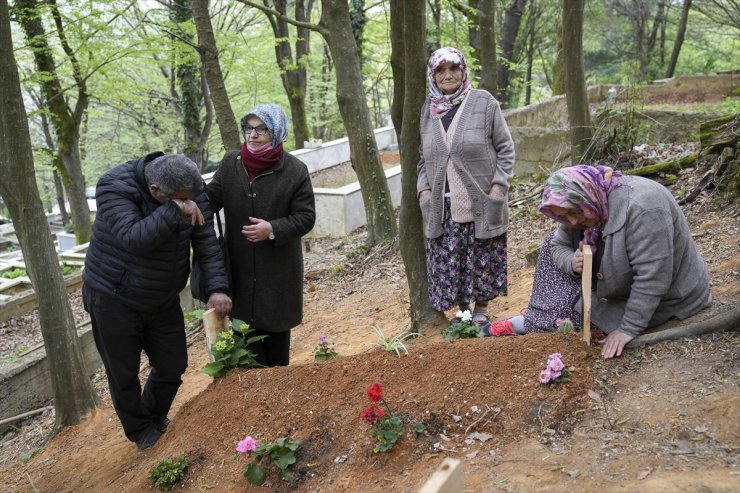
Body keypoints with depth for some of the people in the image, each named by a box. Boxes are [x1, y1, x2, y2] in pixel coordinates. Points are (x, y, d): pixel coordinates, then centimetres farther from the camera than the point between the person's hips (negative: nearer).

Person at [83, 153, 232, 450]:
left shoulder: (190, 191, -11)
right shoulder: (114, 188, -24)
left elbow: (207, 242, -13)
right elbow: (133, 239, -37)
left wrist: (218, 288, -24)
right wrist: (174, 211, -42)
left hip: (163, 300, 4)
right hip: (114, 299, -4)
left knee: (173, 367, 12)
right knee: (124, 374, 8)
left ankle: (155, 419, 41)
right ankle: (139, 431, 34)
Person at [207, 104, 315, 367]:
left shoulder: (295, 170, -10)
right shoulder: (231, 162, -1)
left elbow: (305, 217, -8)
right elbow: (212, 197, 0)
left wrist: (273, 229, -23)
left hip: (278, 268, -2)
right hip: (240, 266, 2)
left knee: (275, 327, 12)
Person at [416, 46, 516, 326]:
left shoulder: (483, 102, -2)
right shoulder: (427, 110, 8)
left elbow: (505, 148, -1)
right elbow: (423, 157, 14)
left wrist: (499, 185, -10)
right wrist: (424, 188, 1)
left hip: (481, 198, -3)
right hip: (442, 203, 3)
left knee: (482, 257, 7)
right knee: (448, 259, 5)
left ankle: (481, 308, 25)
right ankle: (461, 309, 23)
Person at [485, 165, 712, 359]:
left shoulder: (642, 206, -35)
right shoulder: (582, 208, -9)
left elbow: (652, 278, -34)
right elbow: (558, 246, 0)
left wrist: (628, 329, -30)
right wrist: (572, 263, -22)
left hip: (662, 300, -8)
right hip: (620, 287, 8)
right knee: (552, 243, 3)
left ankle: (538, 324, 1)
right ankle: (537, 320, 1)